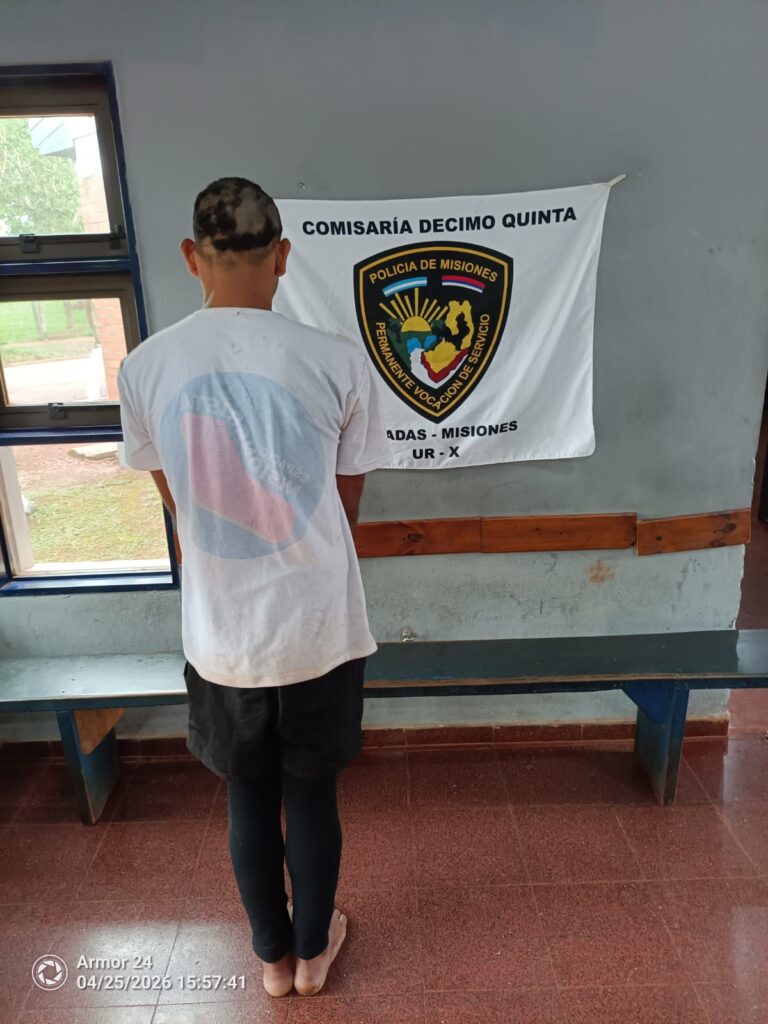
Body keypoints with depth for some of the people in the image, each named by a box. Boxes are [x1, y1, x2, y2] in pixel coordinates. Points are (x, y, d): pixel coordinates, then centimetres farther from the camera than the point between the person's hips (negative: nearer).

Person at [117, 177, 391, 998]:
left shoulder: (143, 367, -8)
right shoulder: (338, 361, -13)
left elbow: (178, 503, 4)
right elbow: (347, 504, -1)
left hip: (219, 637, 2)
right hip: (319, 629, -1)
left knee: (248, 798, 23)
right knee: (311, 792, 21)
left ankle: (274, 956, 45)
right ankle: (313, 950, 44)